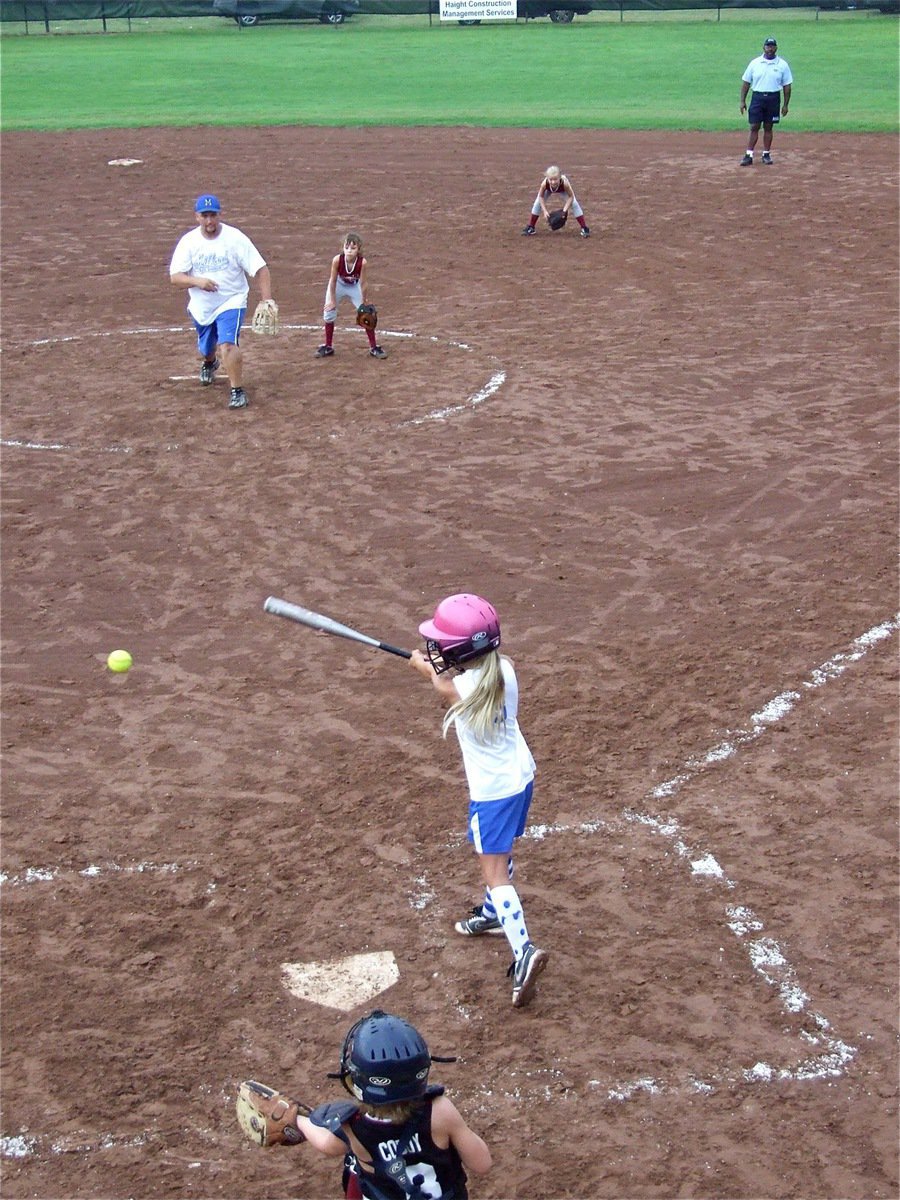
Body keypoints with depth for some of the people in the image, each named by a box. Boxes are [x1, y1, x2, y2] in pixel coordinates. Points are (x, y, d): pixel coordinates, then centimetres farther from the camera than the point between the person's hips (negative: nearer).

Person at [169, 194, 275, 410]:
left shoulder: (235, 238, -15)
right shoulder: (188, 242, -8)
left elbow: (260, 269, -15)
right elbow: (175, 277, -12)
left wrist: (267, 300, -25)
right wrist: (197, 281, -32)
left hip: (231, 302, -4)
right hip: (201, 306, 4)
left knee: (227, 344, -26)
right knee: (205, 348, 23)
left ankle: (237, 391, -13)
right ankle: (209, 363, 60)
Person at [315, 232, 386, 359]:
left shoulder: (362, 262, -35)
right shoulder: (337, 260, -35)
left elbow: (363, 283, -22)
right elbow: (333, 280, -21)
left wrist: (364, 301, -13)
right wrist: (332, 300, -13)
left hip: (355, 287, 0)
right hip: (338, 285, 0)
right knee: (328, 313, 3)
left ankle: (374, 347, 10)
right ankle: (328, 346, 21)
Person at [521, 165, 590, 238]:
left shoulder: (564, 183, -46)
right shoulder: (544, 183, -43)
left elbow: (571, 196, -29)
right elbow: (541, 196, -22)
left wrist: (564, 210, -36)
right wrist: (545, 211, -27)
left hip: (563, 190, -1)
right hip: (548, 190, 1)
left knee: (574, 204, -11)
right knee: (537, 203, -5)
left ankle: (584, 228, 0)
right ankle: (530, 227, 12)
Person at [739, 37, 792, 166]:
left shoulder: (782, 65, 1)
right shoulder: (755, 63, 3)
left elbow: (787, 86, 3)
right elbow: (746, 82, 6)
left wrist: (786, 105, 0)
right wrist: (742, 101, 0)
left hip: (773, 98, 0)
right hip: (757, 97, 0)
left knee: (768, 127, 7)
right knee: (754, 127, -3)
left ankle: (766, 154, 15)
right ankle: (749, 155, -4)